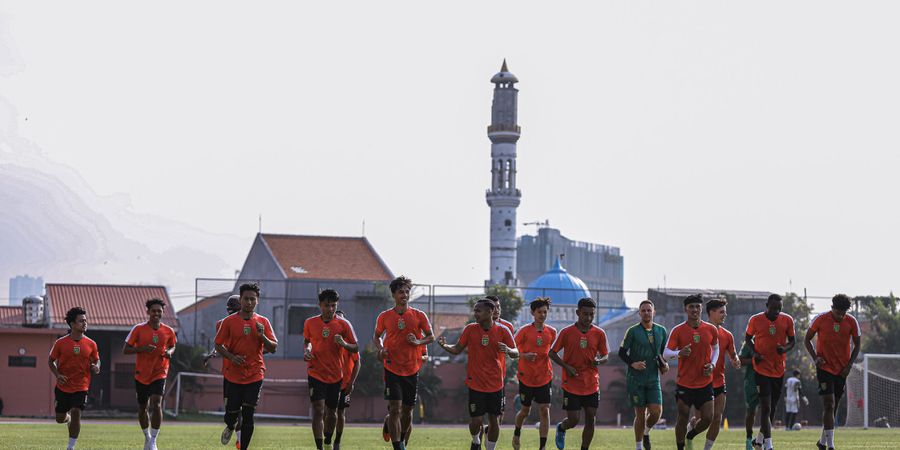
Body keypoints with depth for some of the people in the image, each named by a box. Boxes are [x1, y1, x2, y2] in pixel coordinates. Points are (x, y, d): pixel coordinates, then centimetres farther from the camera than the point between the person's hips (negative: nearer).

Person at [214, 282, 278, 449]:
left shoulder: (263, 322, 2)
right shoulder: (229, 321, -1)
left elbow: (273, 348, 2)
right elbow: (218, 345, 3)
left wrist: (262, 336, -17)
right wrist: (231, 357, -14)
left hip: (254, 376, 0)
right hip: (233, 375, 0)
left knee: (248, 417, -3)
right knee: (231, 413, 5)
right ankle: (230, 428, 40)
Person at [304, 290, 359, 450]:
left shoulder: (343, 325, -5)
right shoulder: (310, 323, 0)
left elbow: (356, 348, -2)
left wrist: (344, 344, -22)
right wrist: (306, 350, -4)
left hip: (336, 376, 1)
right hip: (316, 373, -1)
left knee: (331, 411, 14)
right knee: (318, 410, -14)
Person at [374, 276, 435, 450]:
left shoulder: (419, 316, 1)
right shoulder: (384, 317, 1)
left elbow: (431, 336, 7)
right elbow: (376, 337, 14)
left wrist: (418, 342, -13)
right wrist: (380, 349, -6)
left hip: (412, 369, 2)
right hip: (392, 369, -2)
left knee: (407, 411, 11)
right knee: (395, 409, -12)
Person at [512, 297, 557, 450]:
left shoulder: (552, 332, 2)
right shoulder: (524, 331, -7)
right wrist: (524, 356, -21)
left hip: (544, 378, 2)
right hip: (526, 378, -2)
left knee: (544, 410, -8)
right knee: (525, 411, 11)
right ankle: (517, 433, 41)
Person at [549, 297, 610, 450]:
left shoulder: (599, 334, -1)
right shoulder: (566, 332, -7)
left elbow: (605, 356, 9)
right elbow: (552, 353, 2)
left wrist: (599, 361, -14)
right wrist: (566, 366, -13)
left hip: (592, 385, 2)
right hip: (571, 384, -2)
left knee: (590, 420, 0)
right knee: (573, 420, -2)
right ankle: (561, 428, 32)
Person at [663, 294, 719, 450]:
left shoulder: (711, 330, 2)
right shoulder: (678, 330, -6)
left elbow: (716, 348, 20)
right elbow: (666, 353, -7)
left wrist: (712, 364, 1)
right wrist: (679, 353, -28)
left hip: (705, 383, 2)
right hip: (684, 383, -2)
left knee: (708, 418, -2)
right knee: (683, 418, -1)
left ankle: (690, 437, 28)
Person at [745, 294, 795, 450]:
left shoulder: (787, 320, -1)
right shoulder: (755, 320, -7)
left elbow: (792, 340, 9)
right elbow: (748, 338, 8)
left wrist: (785, 348, -14)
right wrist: (754, 352, -9)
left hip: (779, 369, 4)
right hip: (762, 368, -4)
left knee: (772, 407, 15)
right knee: (765, 407, -12)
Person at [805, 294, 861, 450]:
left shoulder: (851, 322, -4)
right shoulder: (820, 319, -10)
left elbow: (857, 345, 7)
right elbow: (807, 340, 1)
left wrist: (849, 365, -5)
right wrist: (815, 357, -14)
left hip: (842, 370, 4)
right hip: (825, 367, -4)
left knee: (833, 406, 11)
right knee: (829, 404, -14)